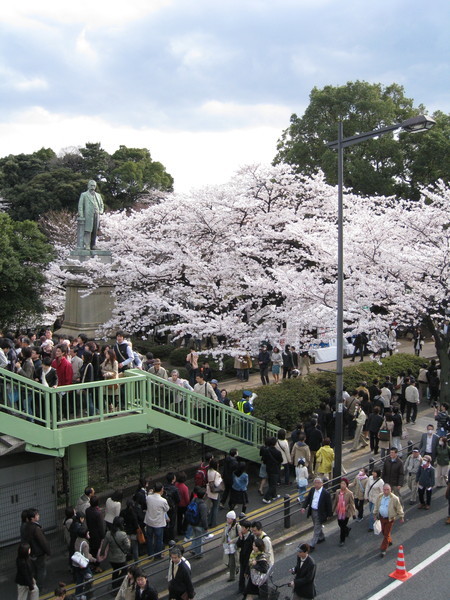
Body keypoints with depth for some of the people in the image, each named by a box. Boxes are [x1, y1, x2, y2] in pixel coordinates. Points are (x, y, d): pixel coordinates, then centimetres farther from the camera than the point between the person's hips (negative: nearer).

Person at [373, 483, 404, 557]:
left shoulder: (394, 498, -19)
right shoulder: (380, 497, -5)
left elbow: (399, 508, -7)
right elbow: (376, 506, 9)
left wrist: (401, 517, 0)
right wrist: (375, 514, 14)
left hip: (390, 518, -5)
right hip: (382, 517, 5)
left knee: (386, 534, 0)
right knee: (383, 531, 19)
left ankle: (383, 550, 11)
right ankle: (389, 541, 47)